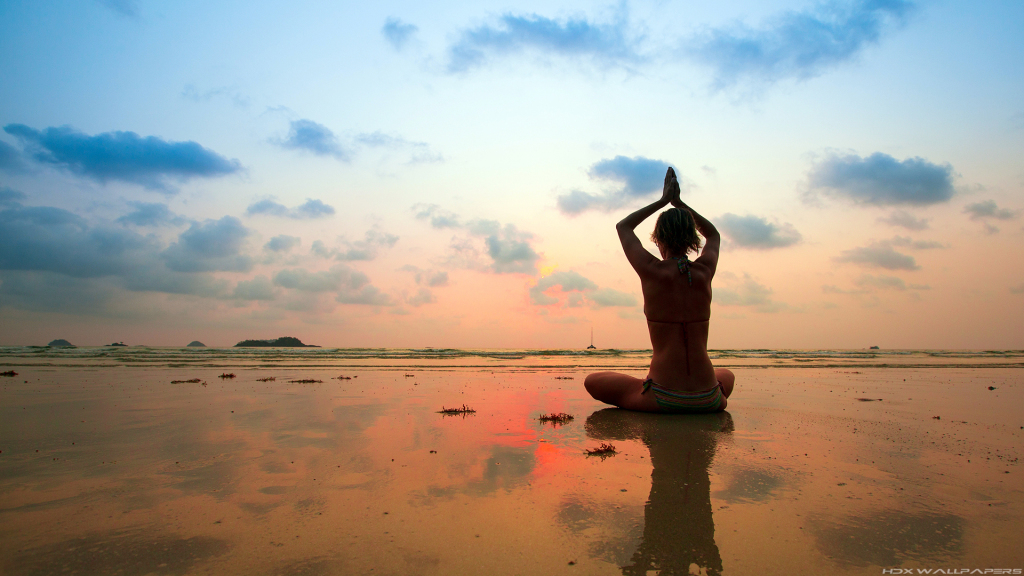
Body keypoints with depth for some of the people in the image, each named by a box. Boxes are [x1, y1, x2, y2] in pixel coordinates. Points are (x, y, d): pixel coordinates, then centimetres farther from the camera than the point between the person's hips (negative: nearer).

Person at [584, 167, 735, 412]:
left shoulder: (652, 271, -10)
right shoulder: (704, 271, -2)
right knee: (727, 376, 41)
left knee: (591, 382, 17)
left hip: (663, 400, -4)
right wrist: (678, 202, 20)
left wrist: (663, 200, 14)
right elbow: (714, 235, 24)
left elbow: (622, 227, 10)